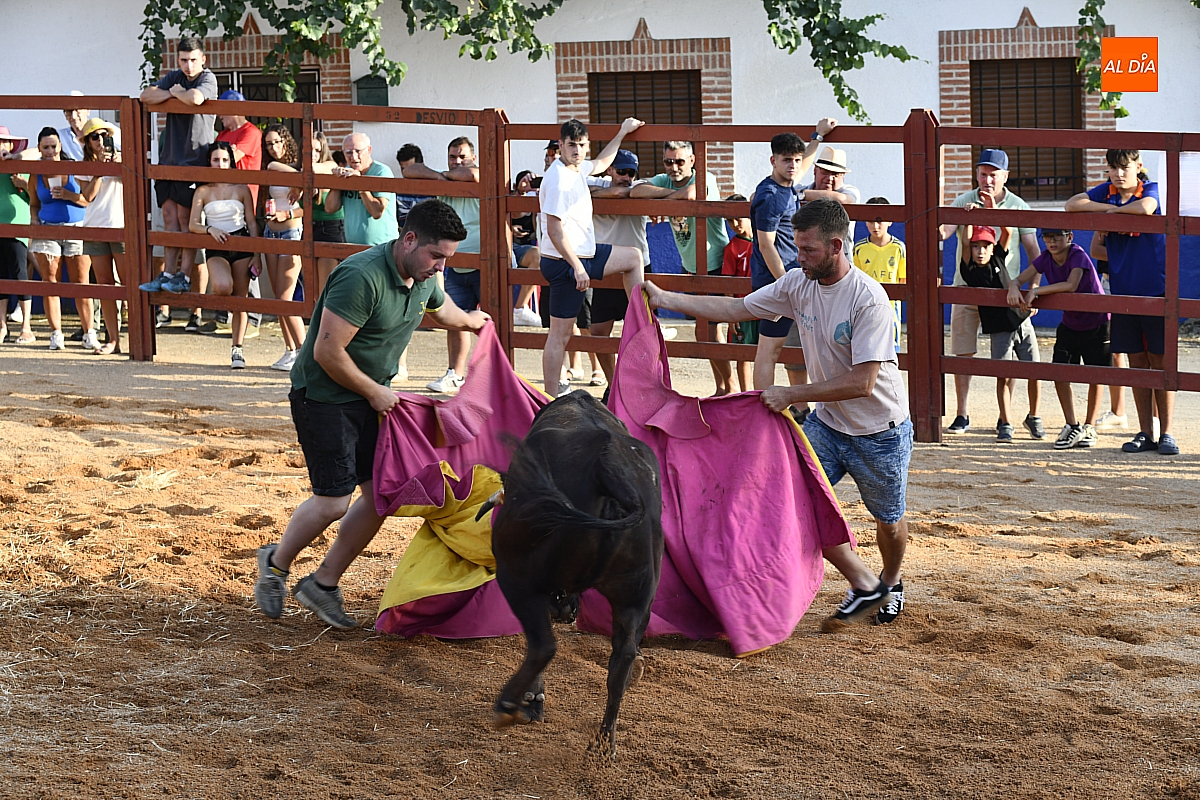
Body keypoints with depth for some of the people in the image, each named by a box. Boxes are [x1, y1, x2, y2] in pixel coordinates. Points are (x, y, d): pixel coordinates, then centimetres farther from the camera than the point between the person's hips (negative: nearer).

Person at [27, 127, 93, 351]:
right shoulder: (36, 175, 6)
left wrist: (69, 196, -14)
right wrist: (34, 221, -1)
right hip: (47, 231, 2)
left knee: (80, 283, -2)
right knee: (50, 284, 0)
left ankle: (89, 333, 1)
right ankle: (56, 333, 5)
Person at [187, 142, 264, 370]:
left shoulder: (241, 189, 5)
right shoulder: (203, 192, 4)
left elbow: (252, 223, 7)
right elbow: (193, 225, 1)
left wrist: (256, 254, 1)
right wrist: (210, 229, -19)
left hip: (241, 245, 1)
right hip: (216, 248, -1)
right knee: (223, 287, -30)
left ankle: (237, 349, 11)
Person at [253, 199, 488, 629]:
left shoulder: (425, 278, 1)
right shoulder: (362, 276, -28)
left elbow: (441, 308, 28)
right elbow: (327, 352, -26)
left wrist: (470, 321, 49)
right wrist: (374, 392, -15)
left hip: (371, 396, 8)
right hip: (323, 395, -8)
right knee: (333, 502, -9)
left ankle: (323, 584, 15)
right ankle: (276, 565, 18)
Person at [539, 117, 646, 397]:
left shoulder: (577, 169, 8)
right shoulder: (558, 179, -21)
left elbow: (600, 164, 34)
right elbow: (554, 230, -24)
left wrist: (621, 134, 38)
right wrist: (577, 267, -24)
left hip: (583, 254, 10)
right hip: (564, 263, -10)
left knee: (633, 257, 22)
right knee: (560, 333, -5)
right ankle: (550, 399, -1)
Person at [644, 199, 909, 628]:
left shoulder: (868, 299, -28)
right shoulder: (799, 283, -8)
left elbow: (862, 383, -30)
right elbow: (736, 309, 2)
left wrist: (792, 394, -30)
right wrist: (665, 299, -2)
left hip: (880, 434, -5)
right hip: (826, 421, 5)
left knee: (888, 520, 14)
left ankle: (891, 584, 47)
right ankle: (864, 587, 3)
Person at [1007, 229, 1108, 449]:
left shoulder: (1078, 256, -25)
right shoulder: (1045, 259, -8)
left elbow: (1071, 285, -40)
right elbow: (1019, 280, -10)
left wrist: (1036, 290, -38)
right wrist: (1014, 288, -34)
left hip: (1096, 324, -5)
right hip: (1069, 323, 5)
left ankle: (1089, 427, 19)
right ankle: (1072, 426, 10)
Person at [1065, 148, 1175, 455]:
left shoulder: (1150, 189, -6)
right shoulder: (1106, 192, 6)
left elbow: (1145, 208, -28)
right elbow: (1071, 205, -5)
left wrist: (1115, 211, -12)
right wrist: (1108, 207, -12)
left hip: (1156, 289, -4)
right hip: (1124, 290, 4)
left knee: (1160, 361, -1)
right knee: (1137, 363, 7)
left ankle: (1166, 433, 5)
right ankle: (1145, 433, 13)